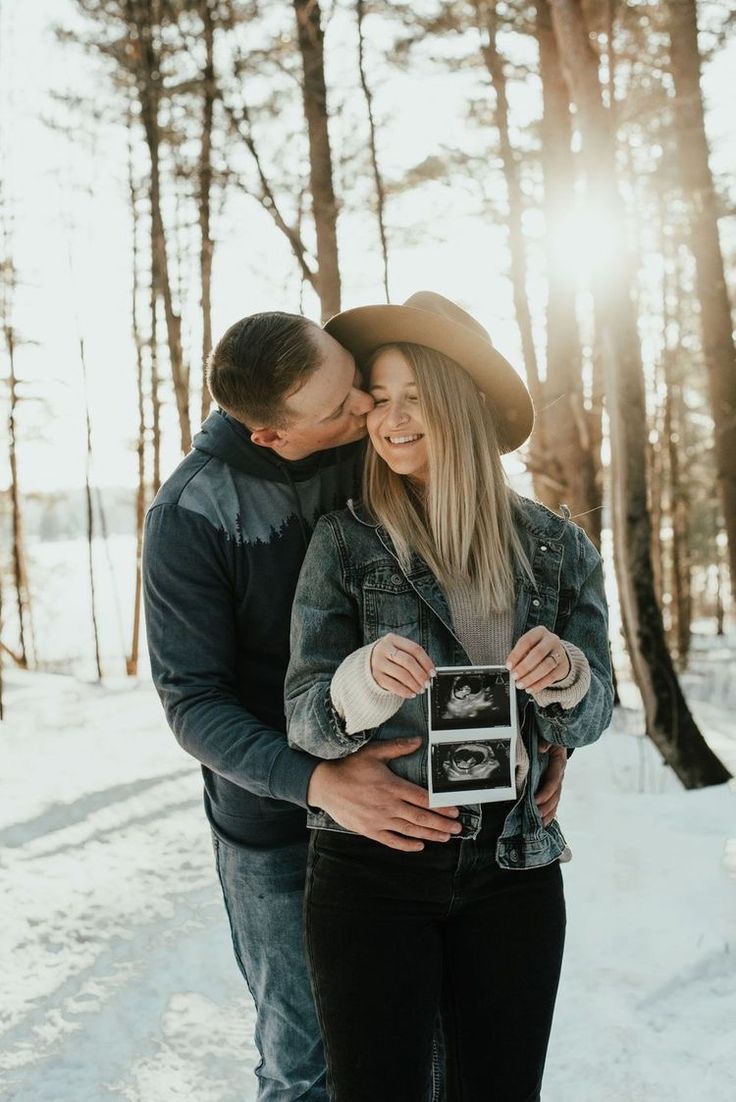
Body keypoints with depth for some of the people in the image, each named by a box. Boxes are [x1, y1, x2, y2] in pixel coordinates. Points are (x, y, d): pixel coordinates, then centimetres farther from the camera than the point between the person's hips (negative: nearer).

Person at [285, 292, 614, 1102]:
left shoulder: (558, 548, 2)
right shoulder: (347, 541, -4)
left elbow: (589, 720, 3)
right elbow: (305, 721, -7)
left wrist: (564, 675, -20)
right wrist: (364, 679, -28)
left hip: (513, 869, 2)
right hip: (370, 863, -2)